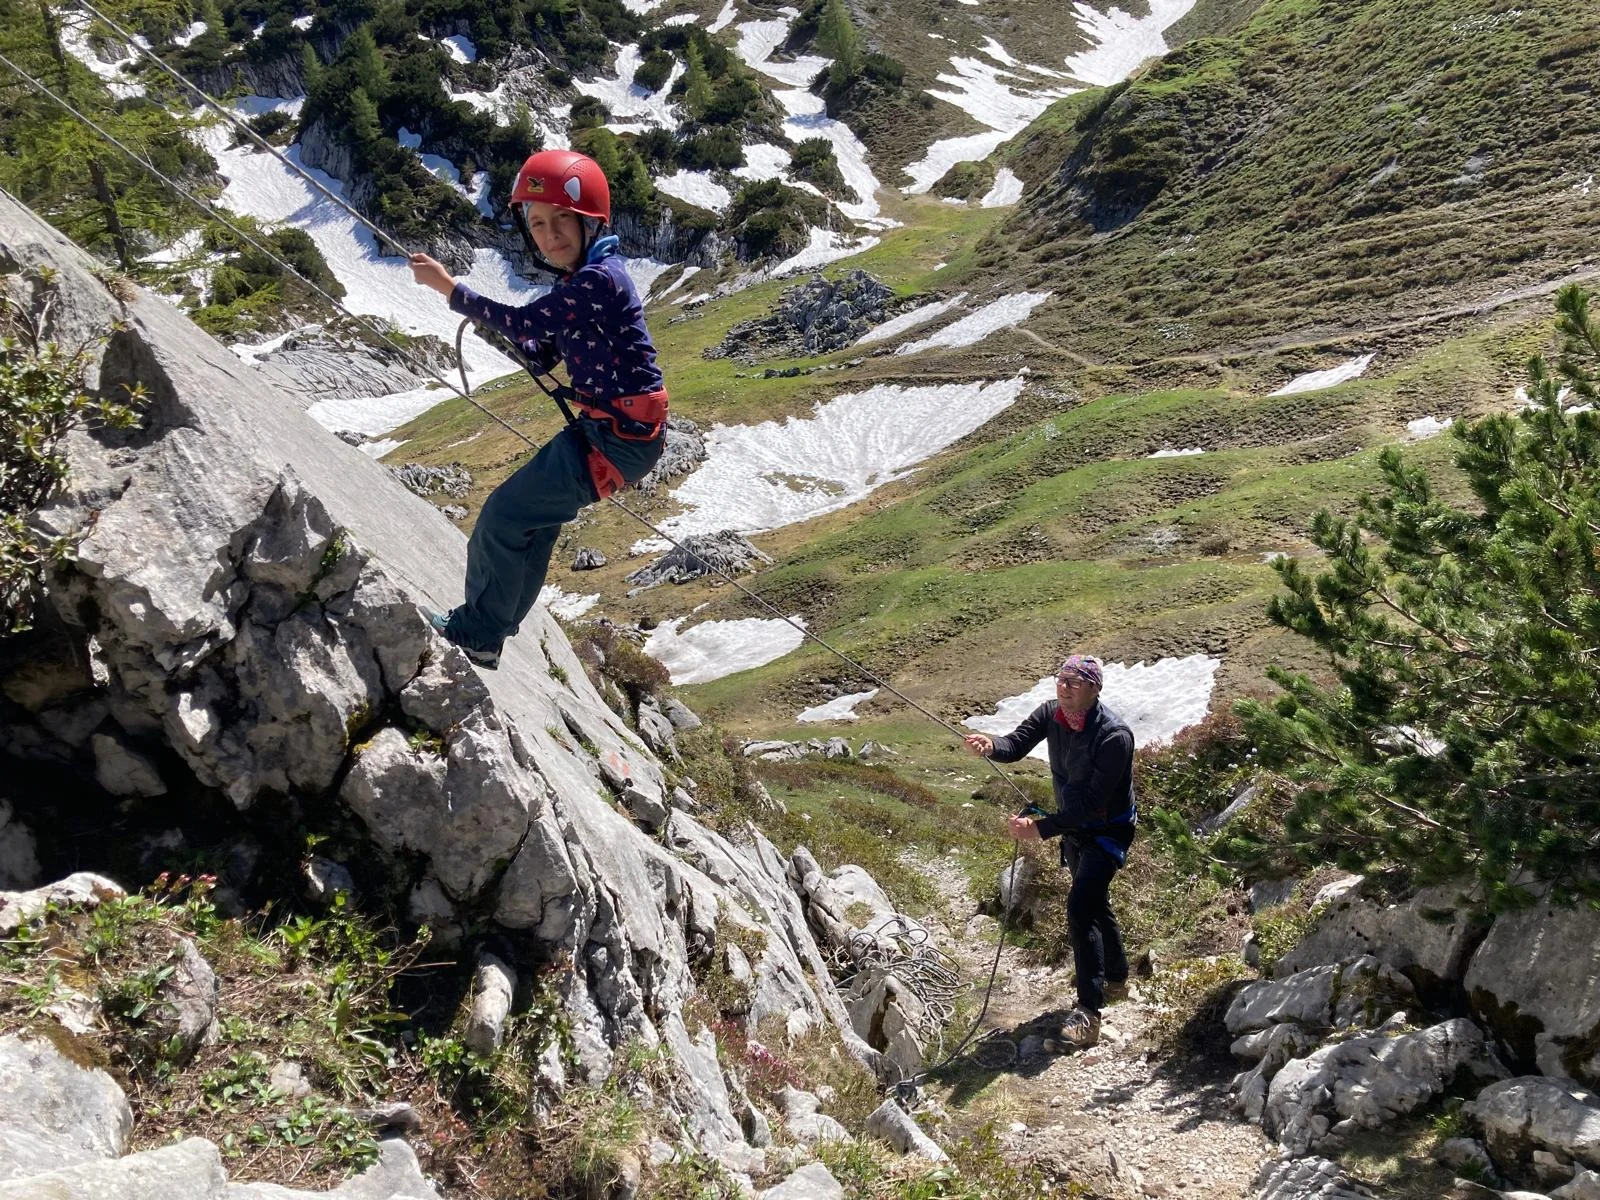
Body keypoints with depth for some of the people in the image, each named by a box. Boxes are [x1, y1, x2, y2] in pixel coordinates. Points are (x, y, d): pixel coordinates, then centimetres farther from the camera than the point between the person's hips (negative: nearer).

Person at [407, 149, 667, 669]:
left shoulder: (598, 279, -21)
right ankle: (484, 632, 34)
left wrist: (447, 286, -9)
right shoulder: (577, 279, 11)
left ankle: (476, 632, 14)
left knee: (504, 517, -4)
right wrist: (492, 327, -3)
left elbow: (523, 323, -20)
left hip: (622, 435, -10)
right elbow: (540, 358, 15)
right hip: (602, 425, 10)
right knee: (532, 518, 19)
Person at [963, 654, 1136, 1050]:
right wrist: (991, 746, -44)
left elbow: (1093, 803, -33)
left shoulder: (1114, 736, -31)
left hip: (1109, 830, -8)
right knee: (1094, 903, 23)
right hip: (1074, 827, 8)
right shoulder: (1050, 714, -10)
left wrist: (1041, 828, -39)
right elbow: (1017, 743, -20)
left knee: (1080, 906, -23)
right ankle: (1117, 979, 46)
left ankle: (1088, 1011, -19)